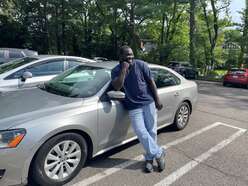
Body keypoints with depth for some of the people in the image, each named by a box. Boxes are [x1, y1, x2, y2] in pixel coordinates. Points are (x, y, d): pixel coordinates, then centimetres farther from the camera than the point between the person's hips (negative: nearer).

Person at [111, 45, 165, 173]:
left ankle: (149, 158, 21)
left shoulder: (141, 65, 0)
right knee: (141, 133, -8)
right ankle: (159, 153, 12)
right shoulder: (116, 71, 1)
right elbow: (117, 87, -16)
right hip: (133, 107, 0)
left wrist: (157, 100, 0)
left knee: (151, 131, 3)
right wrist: (124, 69, -20)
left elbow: (151, 82, 3)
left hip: (149, 102, 0)